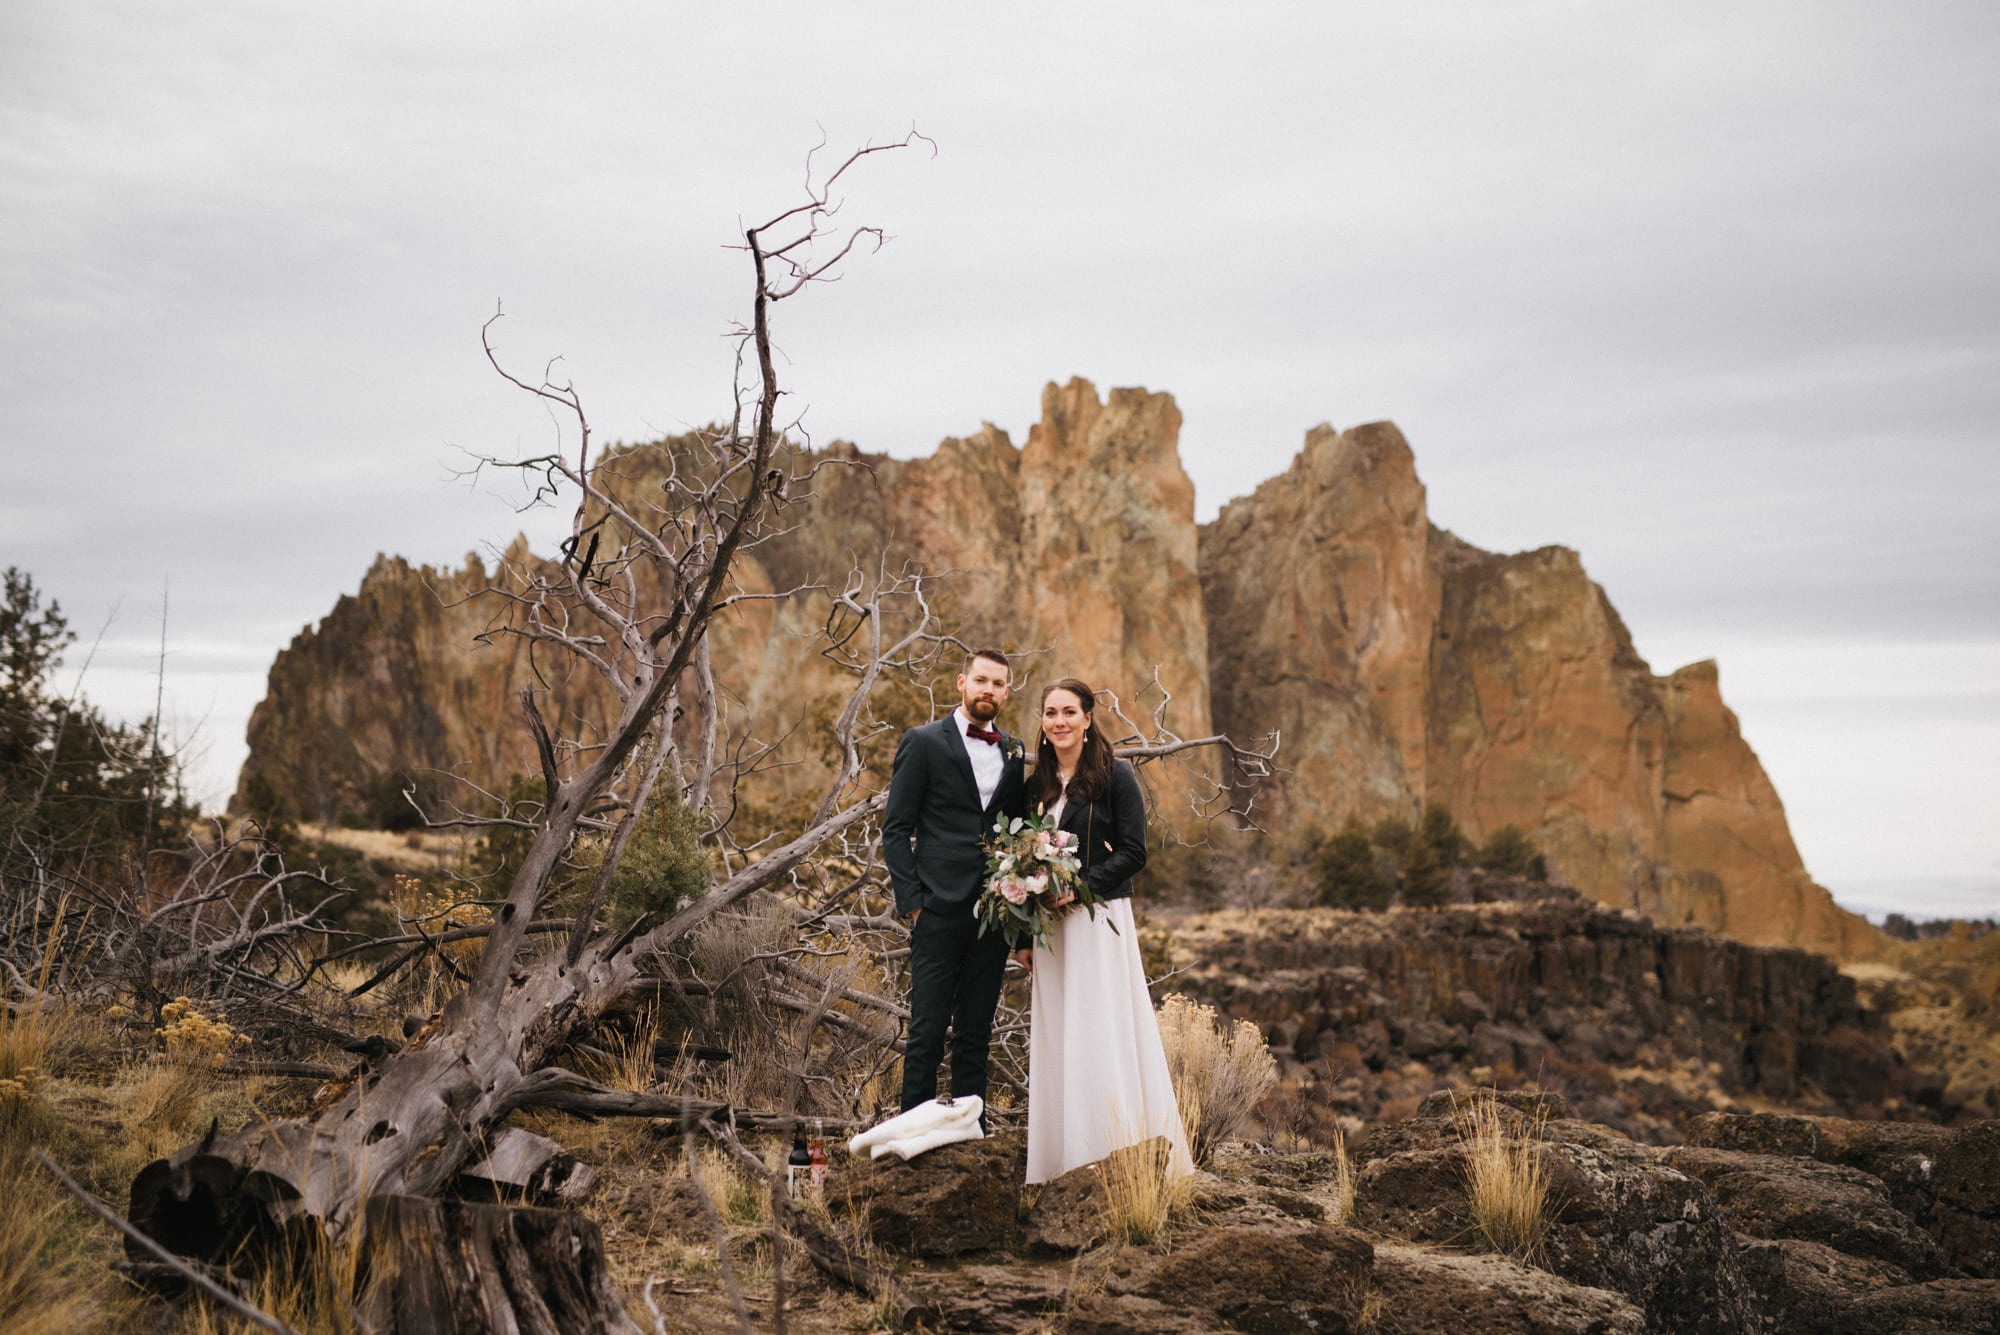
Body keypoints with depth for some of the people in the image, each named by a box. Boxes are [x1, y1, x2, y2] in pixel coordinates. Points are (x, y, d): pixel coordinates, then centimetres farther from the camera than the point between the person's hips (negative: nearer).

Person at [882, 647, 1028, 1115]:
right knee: (928, 1030, -3)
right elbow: (895, 828, -2)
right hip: (940, 912, -4)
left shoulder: (1015, 753, 14)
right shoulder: (923, 742, 0)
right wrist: (911, 900, -9)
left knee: (976, 1032, 9)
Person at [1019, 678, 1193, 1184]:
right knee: (1056, 1039, 6)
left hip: (1099, 921, -6)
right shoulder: (1037, 785, 12)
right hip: (1050, 928, 6)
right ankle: (1064, 1158, 13)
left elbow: (1133, 852, -9)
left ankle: (1119, 1156, 2)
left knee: (1102, 1034, -5)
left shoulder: (1116, 775, -4)